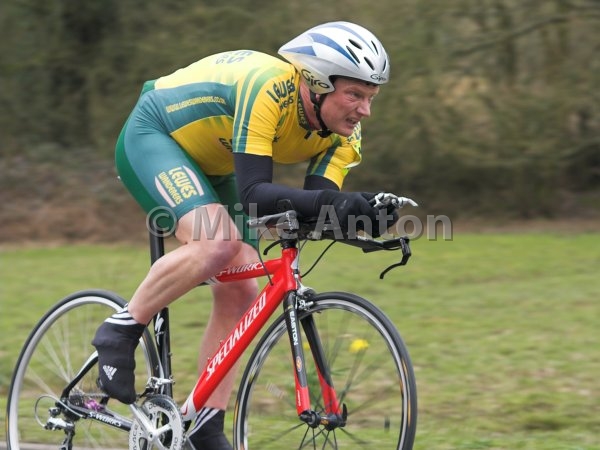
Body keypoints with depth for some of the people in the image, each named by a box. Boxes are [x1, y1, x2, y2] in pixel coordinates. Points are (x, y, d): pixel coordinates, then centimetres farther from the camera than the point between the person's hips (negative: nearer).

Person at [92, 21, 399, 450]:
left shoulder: (343, 132, -13)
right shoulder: (269, 88, -36)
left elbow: (315, 208, -22)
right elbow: (254, 193, -42)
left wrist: (360, 213, -43)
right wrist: (328, 198, -56)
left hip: (212, 167, 8)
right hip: (152, 137, -8)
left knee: (240, 293, -3)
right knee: (219, 241, -33)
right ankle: (121, 331, -16)